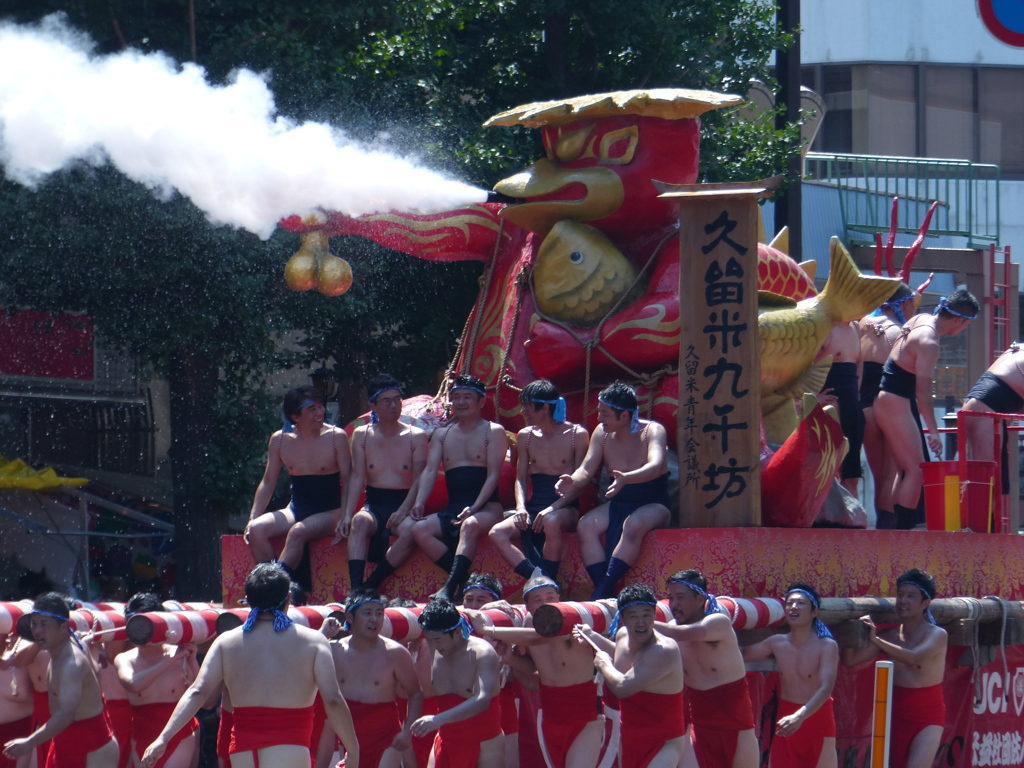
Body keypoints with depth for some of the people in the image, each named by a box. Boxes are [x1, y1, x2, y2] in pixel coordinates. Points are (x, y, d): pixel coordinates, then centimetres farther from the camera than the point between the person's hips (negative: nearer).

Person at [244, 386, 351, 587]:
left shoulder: (336, 437, -5)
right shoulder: (280, 440, 4)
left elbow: (347, 482, -4)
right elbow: (268, 482, 10)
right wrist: (253, 518, 0)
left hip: (329, 512, -4)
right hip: (296, 509, 4)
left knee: (297, 532, -35)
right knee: (257, 529, -23)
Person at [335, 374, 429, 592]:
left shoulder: (416, 436, 5)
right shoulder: (362, 435, 9)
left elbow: (419, 480, -3)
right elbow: (357, 477, 2)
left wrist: (403, 510, -20)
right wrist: (347, 515, -14)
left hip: (404, 504, -1)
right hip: (374, 504, 1)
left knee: (409, 529, -36)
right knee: (360, 521, -34)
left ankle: (371, 586, -31)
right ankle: (356, 588, -45)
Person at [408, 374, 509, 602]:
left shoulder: (493, 432, 5)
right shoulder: (441, 435, 19)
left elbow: (493, 475, -5)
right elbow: (430, 471, 7)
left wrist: (474, 508, -20)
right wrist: (419, 503, -13)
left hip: (487, 507, -5)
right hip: (452, 509, 5)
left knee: (469, 525, -39)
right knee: (419, 529, -24)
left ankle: (450, 588, -50)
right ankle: (465, 581, -26)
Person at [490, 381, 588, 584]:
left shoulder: (577, 435, -1)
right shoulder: (525, 436, 14)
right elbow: (521, 479, 14)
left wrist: (552, 508, -19)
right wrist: (521, 508, -8)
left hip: (565, 509, -5)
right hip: (534, 508, 5)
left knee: (551, 522, -41)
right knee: (497, 533, -25)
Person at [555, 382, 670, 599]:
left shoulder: (652, 431, -14)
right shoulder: (602, 434, 2)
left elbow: (656, 466, -32)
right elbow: (587, 470, -4)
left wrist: (626, 479, -53)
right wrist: (573, 482, -30)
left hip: (653, 505, -5)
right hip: (617, 505, 5)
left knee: (633, 525, -38)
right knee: (586, 526, -25)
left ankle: (602, 593, -39)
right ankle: (605, 594, -32)